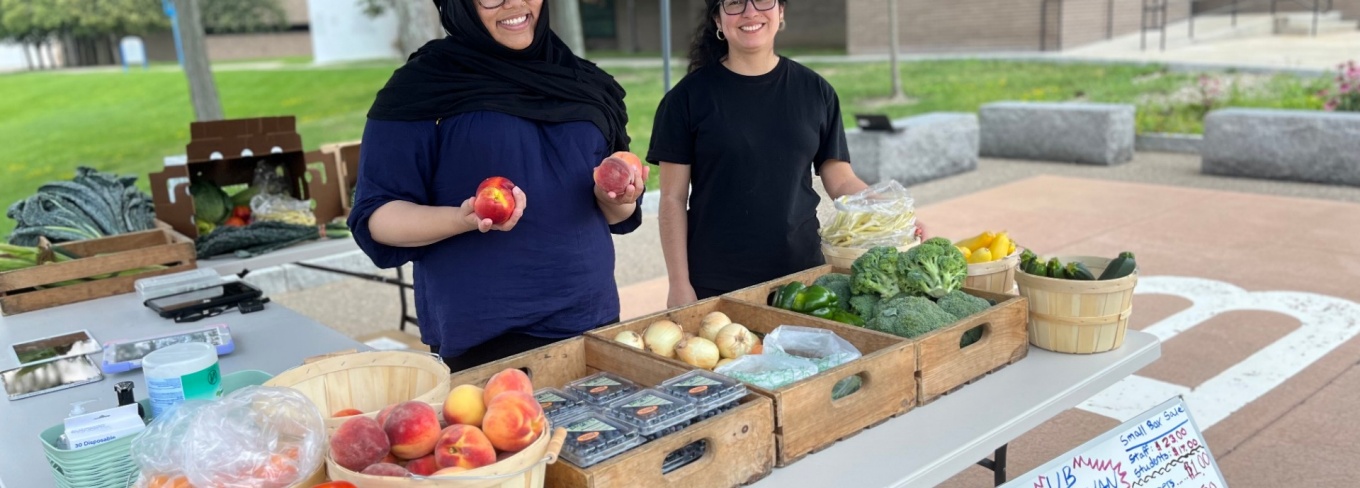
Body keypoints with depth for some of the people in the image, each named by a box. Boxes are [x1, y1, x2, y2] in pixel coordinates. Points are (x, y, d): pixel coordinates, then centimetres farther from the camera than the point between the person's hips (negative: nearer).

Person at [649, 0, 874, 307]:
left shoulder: (815, 91, 4)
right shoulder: (690, 96, -4)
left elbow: (841, 181, 6)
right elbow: (673, 199, -3)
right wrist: (679, 284, -7)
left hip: (802, 275, 2)